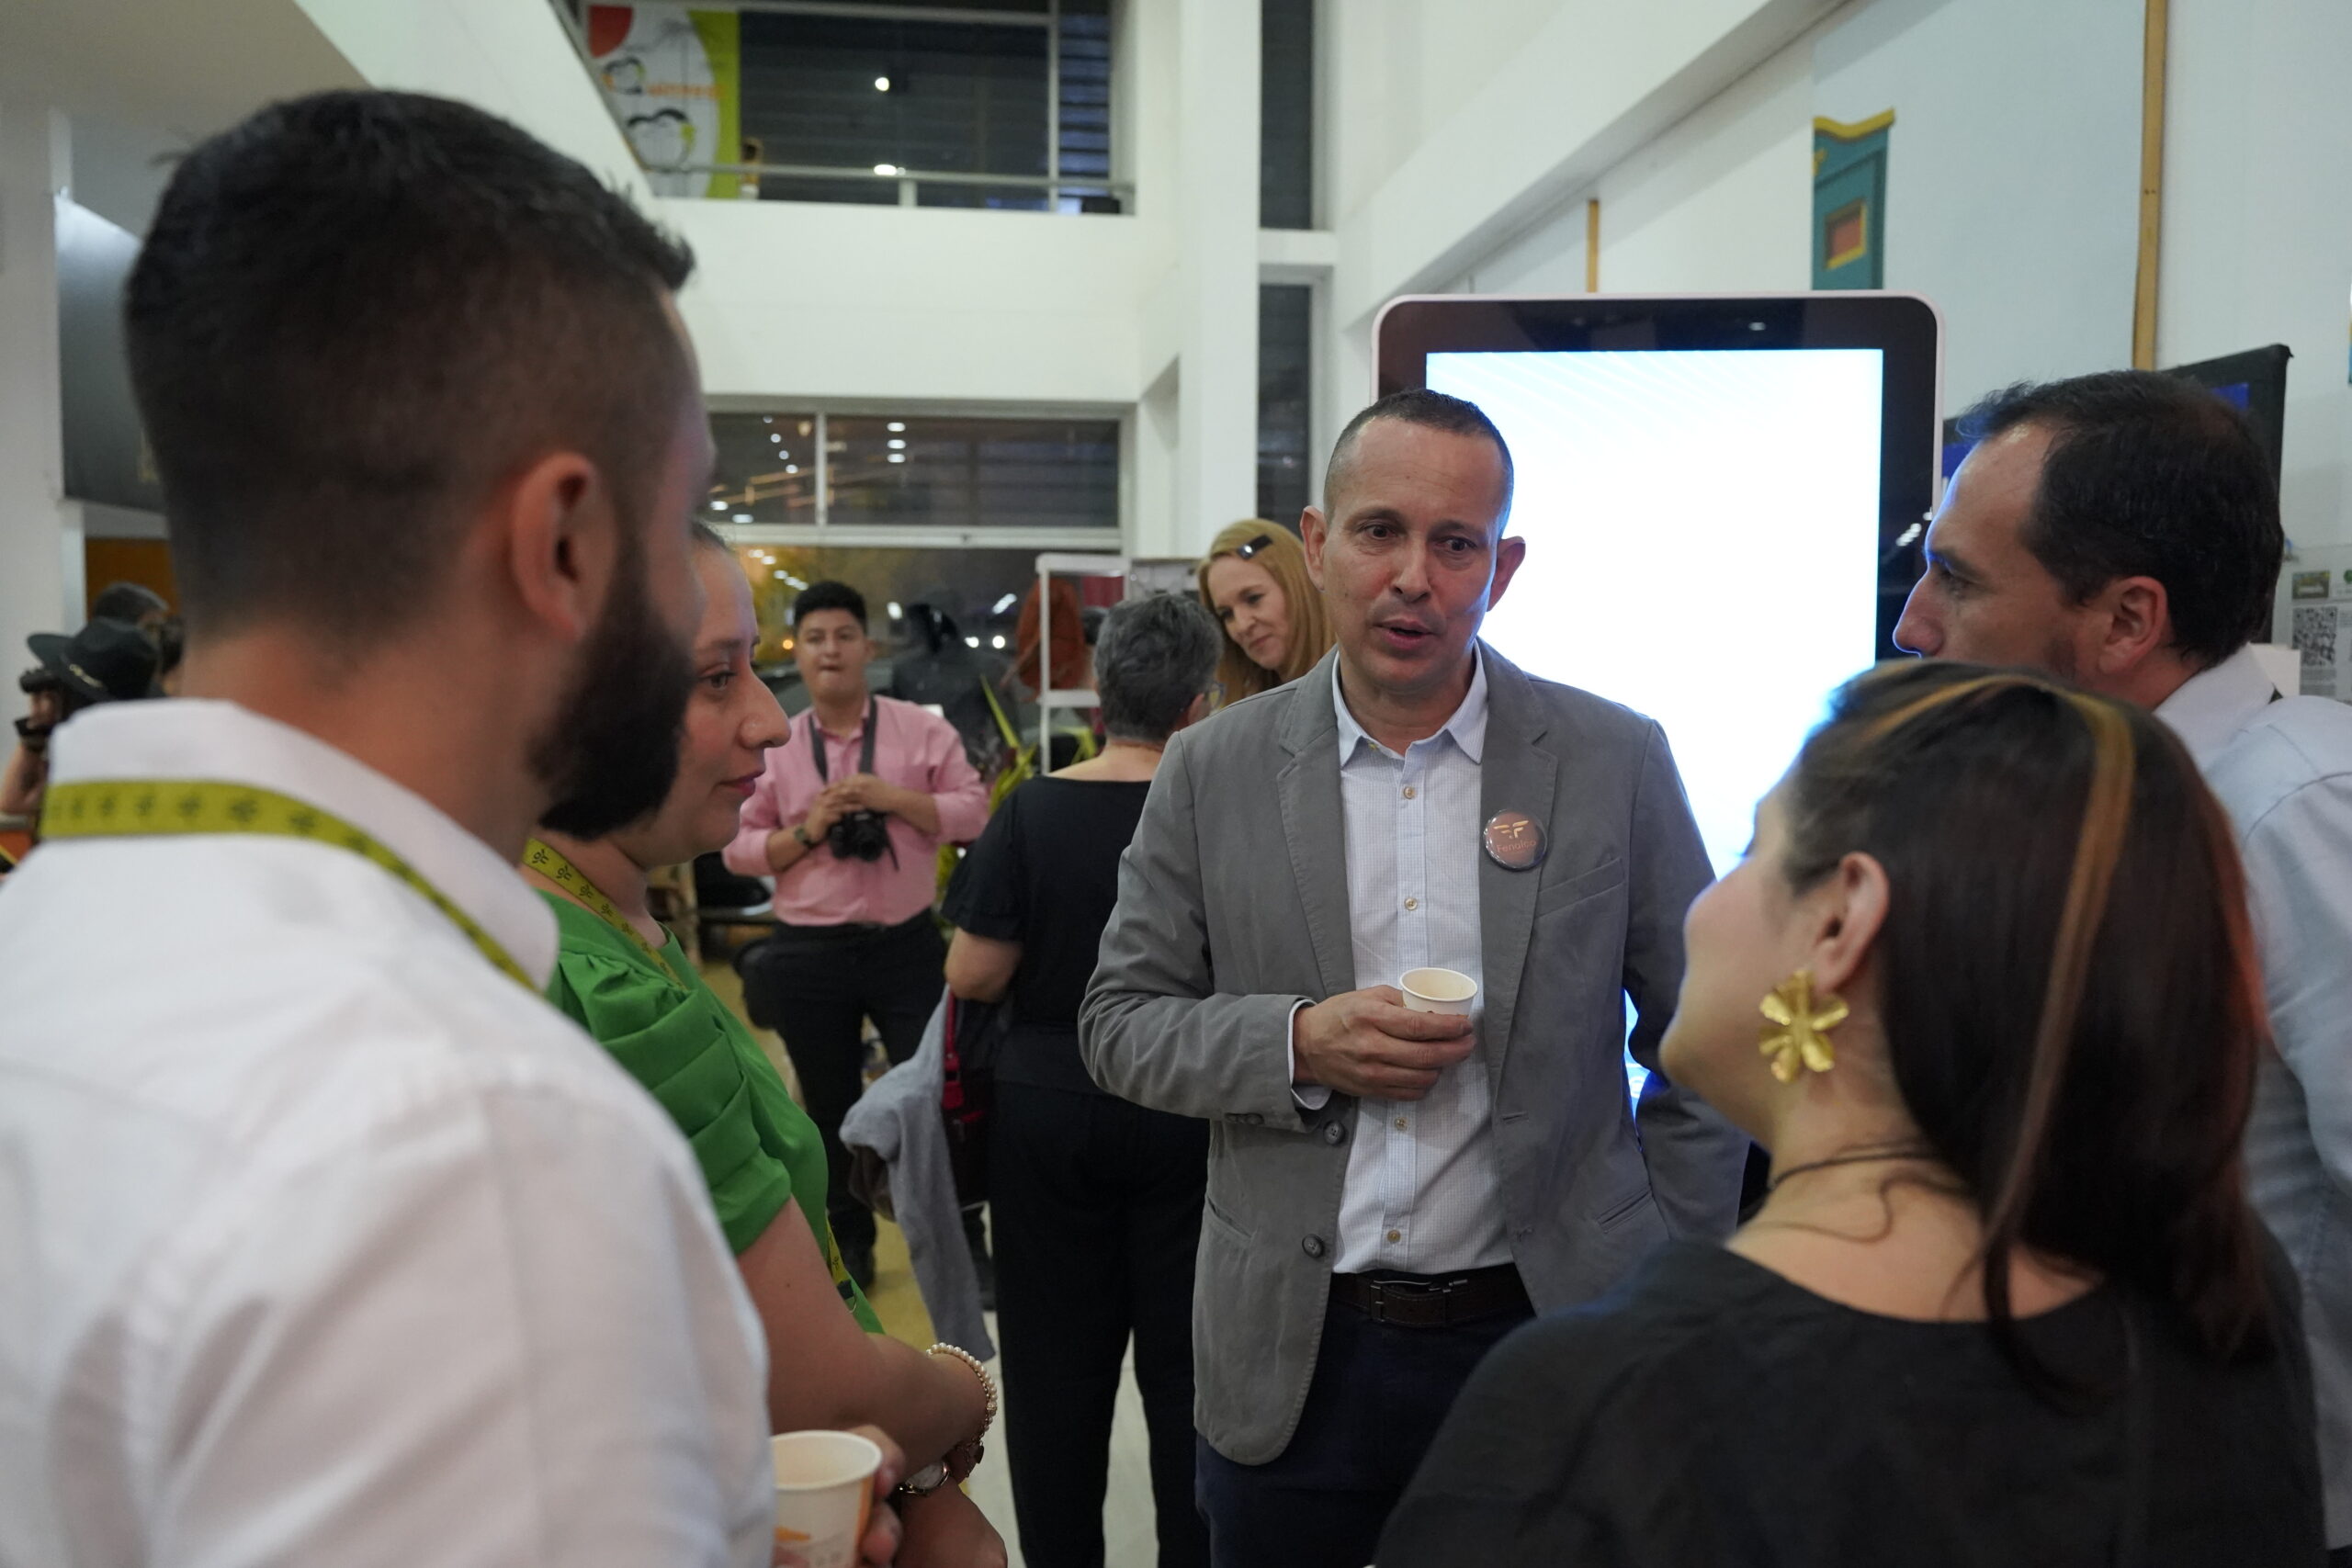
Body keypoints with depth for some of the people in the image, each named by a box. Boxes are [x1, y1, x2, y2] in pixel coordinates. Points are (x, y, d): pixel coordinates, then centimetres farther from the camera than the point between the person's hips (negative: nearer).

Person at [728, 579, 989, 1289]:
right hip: (809, 954, 2)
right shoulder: (772, 748, 4)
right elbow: (738, 849, 5)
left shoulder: (923, 730, 0)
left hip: (908, 944, -1)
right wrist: (805, 832, -12)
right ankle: (849, 1243, 31)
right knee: (830, 1107, 14)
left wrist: (892, 797, -15)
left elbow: (974, 812, -4)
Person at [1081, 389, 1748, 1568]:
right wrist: (1297, 1042, -17)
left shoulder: (1617, 761, -4)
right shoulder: (1213, 770, -2)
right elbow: (1118, 1021, 0)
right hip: (1290, 1355, 1)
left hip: (1550, 1337, 0)